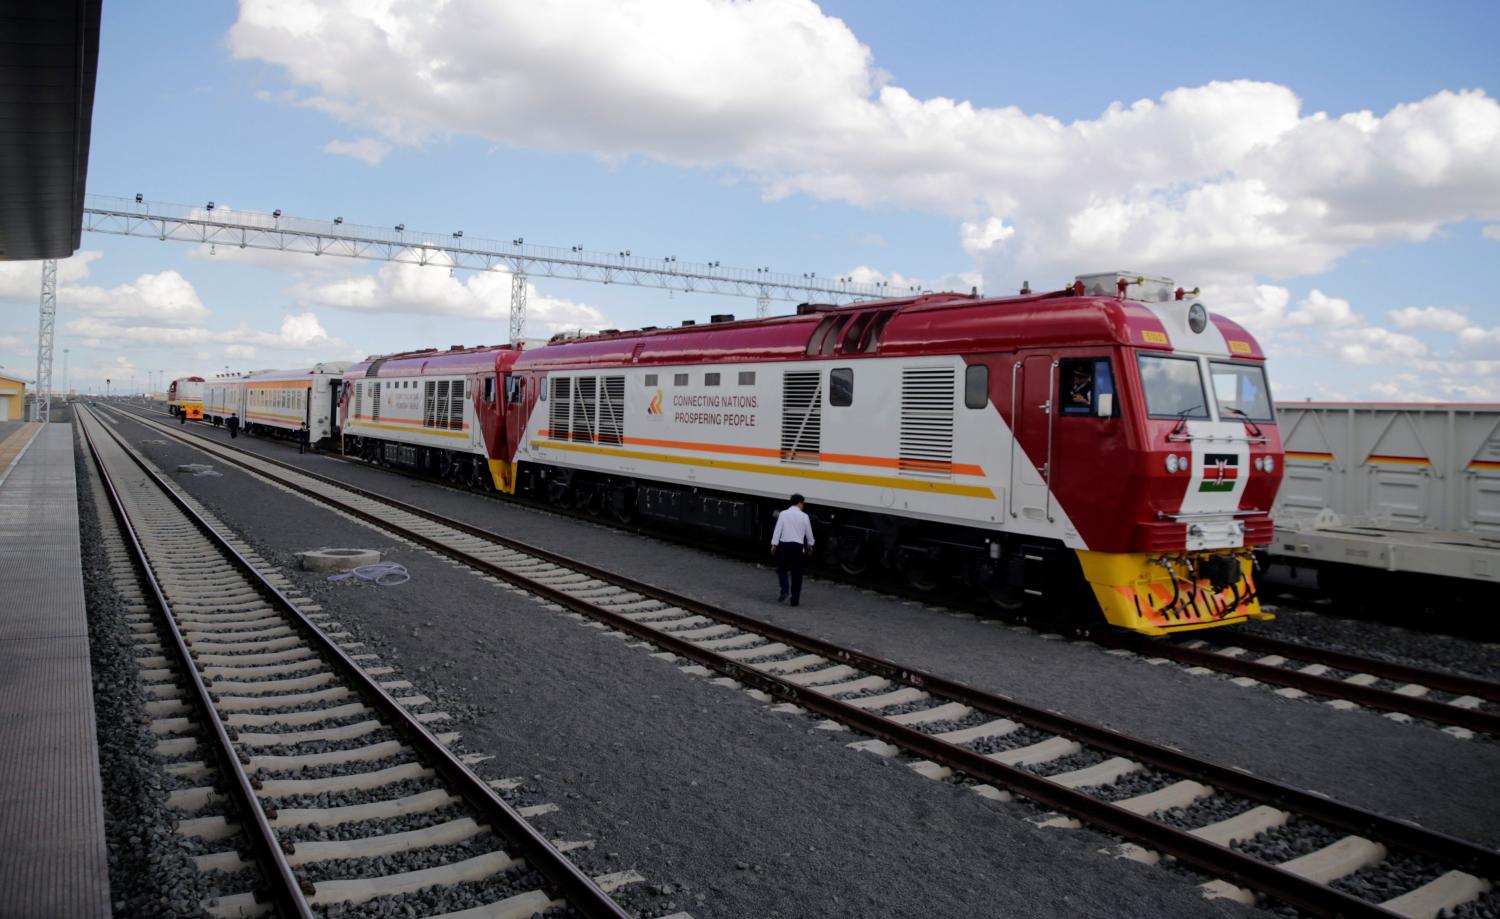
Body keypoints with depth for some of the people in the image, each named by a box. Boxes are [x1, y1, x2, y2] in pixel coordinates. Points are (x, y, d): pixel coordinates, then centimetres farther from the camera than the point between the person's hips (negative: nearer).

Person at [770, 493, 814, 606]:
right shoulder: (804, 516, -1)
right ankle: (795, 600, 11)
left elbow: (778, 530, -7)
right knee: (796, 574, 8)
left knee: (782, 569, 17)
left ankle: (784, 591, -6)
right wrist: (810, 544, 27)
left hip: (785, 545, 0)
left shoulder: (783, 514, -3)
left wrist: (774, 545, -2)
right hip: (798, 546, 0)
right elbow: (809, 533, 9)